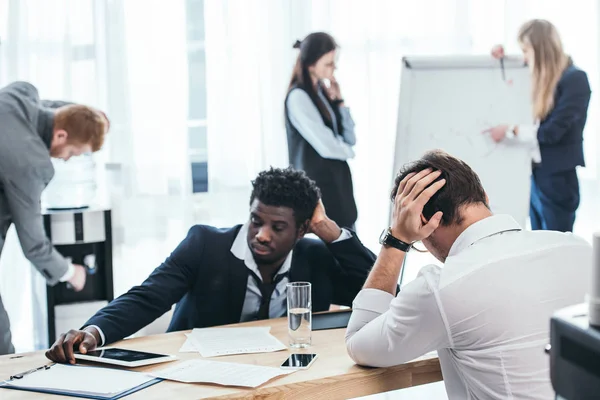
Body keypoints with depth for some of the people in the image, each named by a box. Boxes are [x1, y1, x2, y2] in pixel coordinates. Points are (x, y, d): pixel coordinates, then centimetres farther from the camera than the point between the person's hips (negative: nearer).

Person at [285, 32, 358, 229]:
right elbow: (325, 146, -18)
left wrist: (339, 101, 0)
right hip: (316, 181, -8)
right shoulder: (298, 97, -15)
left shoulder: (323, 92, 10)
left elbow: (350, 139, 9)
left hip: (338, 178, 8)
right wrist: (348, 150, 2)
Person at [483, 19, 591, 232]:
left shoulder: (575, 79, -12)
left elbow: (553, 131, -18)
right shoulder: (542, 80, 12)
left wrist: (510, 130, -10)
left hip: (557, 178, -8)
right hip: (535, 175, 8)